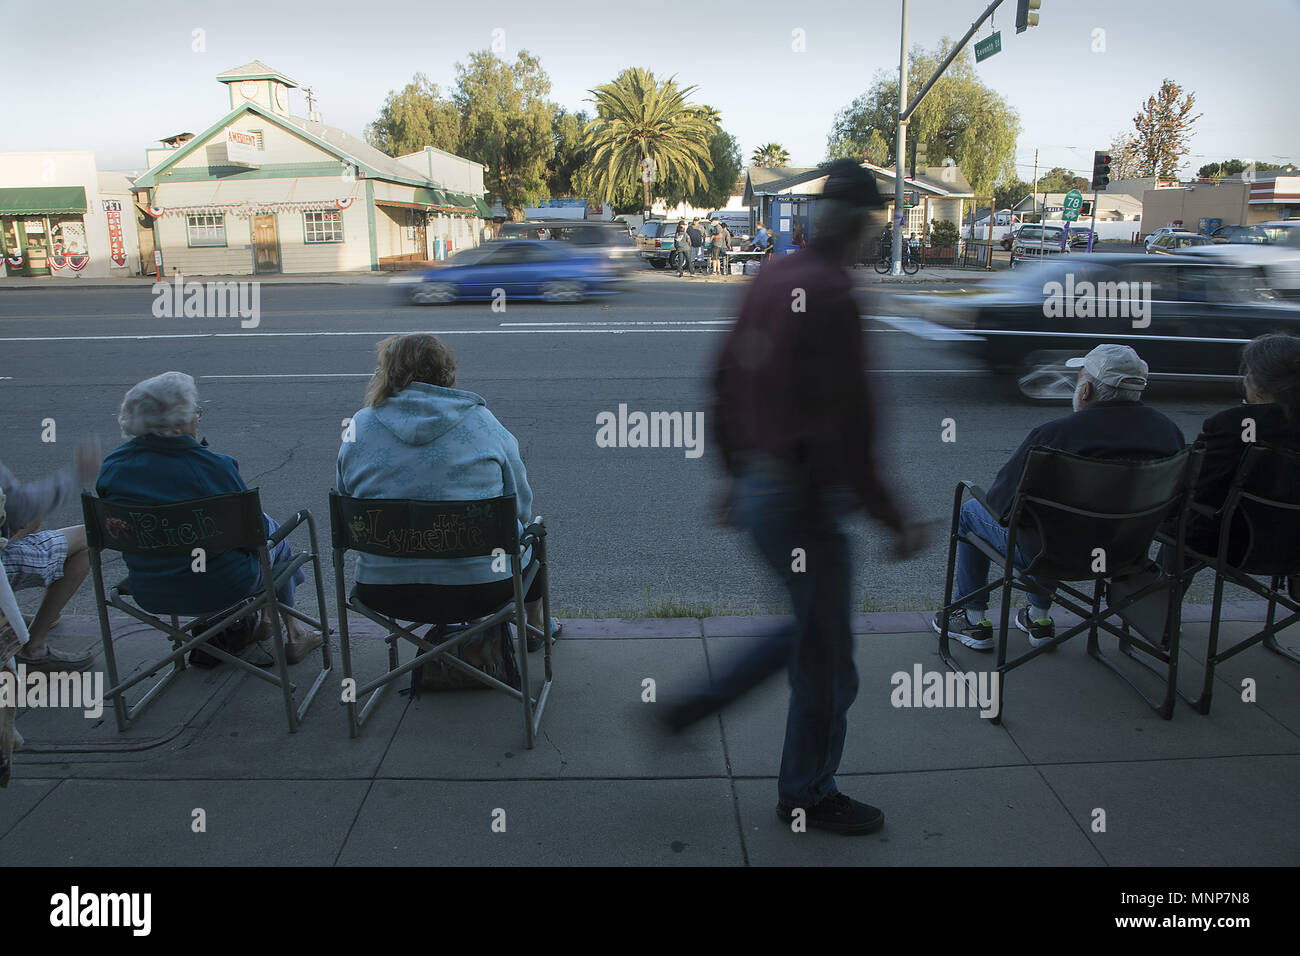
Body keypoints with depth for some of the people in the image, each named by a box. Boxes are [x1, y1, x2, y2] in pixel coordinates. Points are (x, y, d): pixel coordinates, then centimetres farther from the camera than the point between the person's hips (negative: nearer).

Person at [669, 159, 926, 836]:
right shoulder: (831, 295, -20)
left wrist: (736, 472, 23)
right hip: (803, 500, -9)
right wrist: (892, 519, -16)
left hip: (757, 487, 9)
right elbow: (843, 425, -24)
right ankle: (808, 796, 30)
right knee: (826, 662, 10)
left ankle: (697, 704, 29)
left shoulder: (770, 280, 7)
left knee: (811, 625, 26)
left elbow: (726, 381, 14)